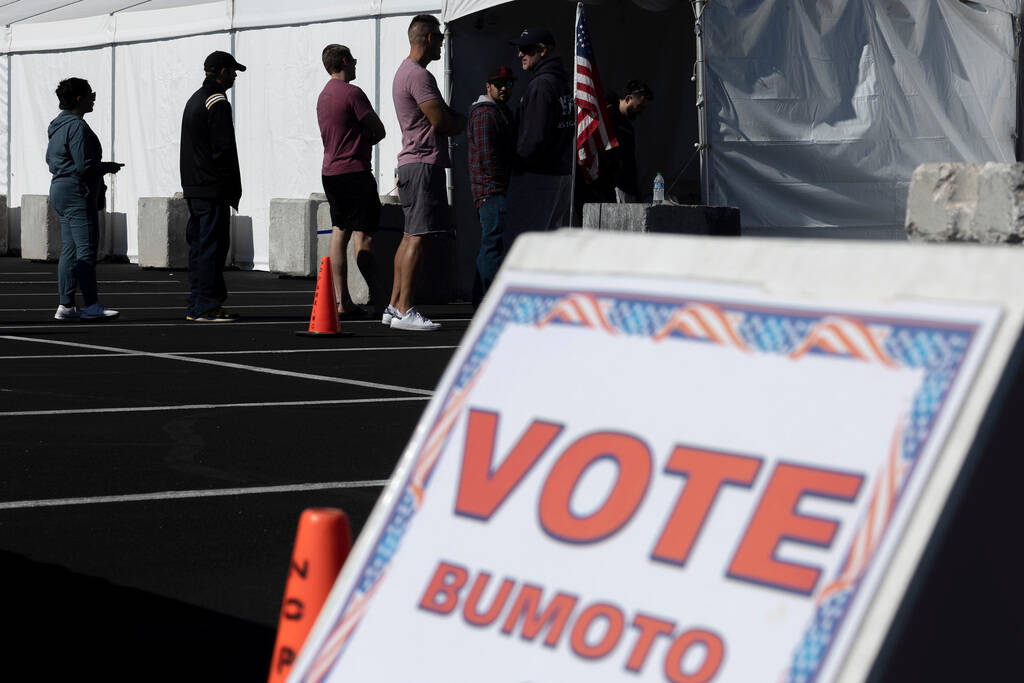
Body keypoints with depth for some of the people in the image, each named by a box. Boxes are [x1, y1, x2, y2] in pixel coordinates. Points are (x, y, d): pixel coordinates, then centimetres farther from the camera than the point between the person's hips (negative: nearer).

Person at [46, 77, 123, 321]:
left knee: (69, 250, 10)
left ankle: (65, 305, 10)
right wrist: (108, 167, -4)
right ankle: (91, 306, -10)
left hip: (60, 190, 10)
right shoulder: (77, 127, -16)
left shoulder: (59, 125, 15)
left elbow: (51, 159, 23)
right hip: (77, 193, -10)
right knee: (86, 249, -9)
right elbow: (84, 166, -21)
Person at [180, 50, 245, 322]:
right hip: (213, 188, -10)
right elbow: (224, 149, -18)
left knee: (198, 245, 12)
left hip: (193, 187, 10)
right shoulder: (218, 103, -12)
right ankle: (207, 307, -9)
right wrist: (234, 189, -12)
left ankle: (196, 306, 14)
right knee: (212, 246, -8)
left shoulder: (194, 100, 19)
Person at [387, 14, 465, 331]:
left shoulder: (405, 72, 21)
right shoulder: (419, 75, -14)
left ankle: (394, 306, 13)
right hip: (424, 162, -11)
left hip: (411, 162, 11)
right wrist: (462, 122, 3)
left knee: (410, 236, 11)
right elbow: (442, 122, -17)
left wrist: (452, 120, 5)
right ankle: (404, 310, -14)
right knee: (417, 238, -12)